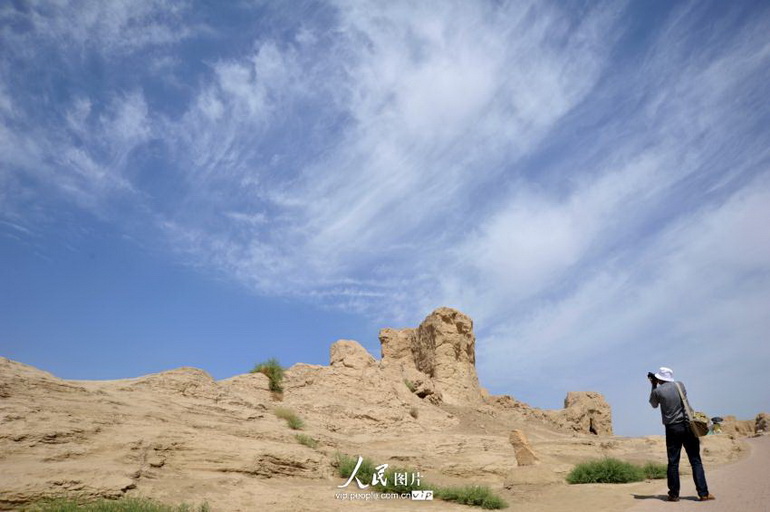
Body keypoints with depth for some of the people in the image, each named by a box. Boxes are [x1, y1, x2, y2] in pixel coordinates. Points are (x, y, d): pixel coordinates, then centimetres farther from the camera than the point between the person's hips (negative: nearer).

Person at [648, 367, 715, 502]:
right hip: (687, 426, 2)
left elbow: (654, 404, 14)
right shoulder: (680, 385, 3)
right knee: (696, 461, 6)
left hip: (672, 429, -2)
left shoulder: (657, 391, -6)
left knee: (673, 462, 4)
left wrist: (654, 386, 15)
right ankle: (703, 493, 5)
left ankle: (674, 494, 8)